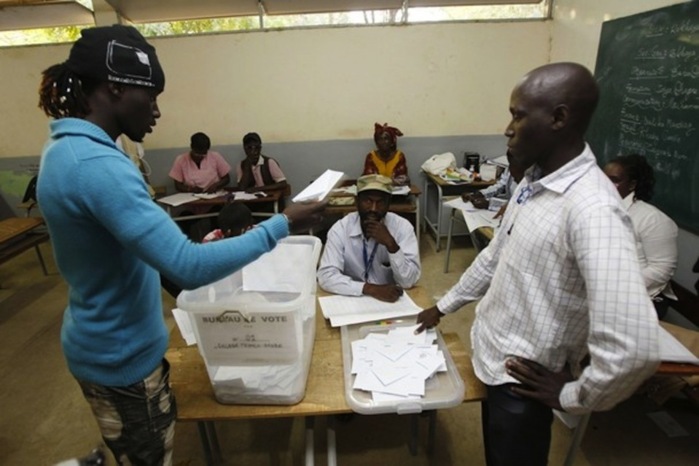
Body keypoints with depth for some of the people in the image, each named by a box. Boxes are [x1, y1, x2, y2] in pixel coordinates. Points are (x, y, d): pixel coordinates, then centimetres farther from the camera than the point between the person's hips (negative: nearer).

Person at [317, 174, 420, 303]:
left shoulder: (403, 227, -9)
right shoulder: (340, 229, -11)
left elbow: (408, 281, -13)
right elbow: (326, 277, -19)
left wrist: (390, 244, -25)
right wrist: (371, 289, -26)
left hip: (392, 301, 0)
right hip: (353, 300, 0)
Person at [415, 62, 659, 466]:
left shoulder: (593, 210, -30)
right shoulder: (533, 182, 0)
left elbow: (634, 349, -36)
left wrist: (572, 397, -19)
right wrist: (443, 307, 15)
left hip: (523, 382, -8)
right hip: (492, 355, 8)